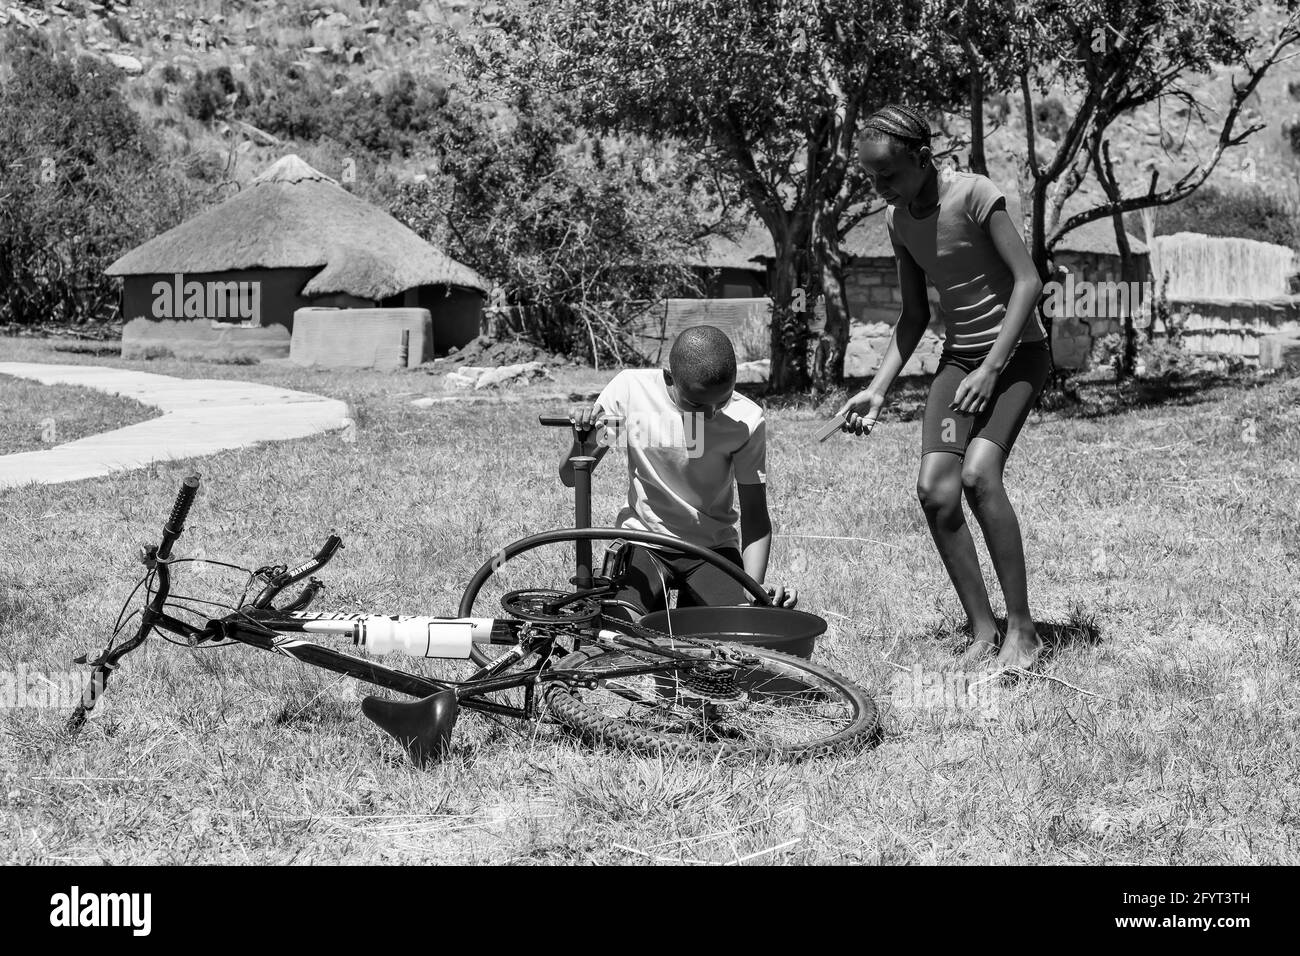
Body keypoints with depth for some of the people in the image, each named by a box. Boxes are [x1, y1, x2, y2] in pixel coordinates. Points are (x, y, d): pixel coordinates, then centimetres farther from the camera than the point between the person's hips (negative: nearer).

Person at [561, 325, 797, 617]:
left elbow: (754, 516, -13)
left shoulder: (746, 420, -16)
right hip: (642, 539, -1)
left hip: (712, 548, 1)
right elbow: (570, 478, -7)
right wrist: (583, 442, -31)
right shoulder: (630, 389, -15)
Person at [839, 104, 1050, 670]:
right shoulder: (898, 220, 4)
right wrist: (878, 389, 2)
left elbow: (1029, 282, -18)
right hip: (959, 357, 6)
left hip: (1017, 350, -6)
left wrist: (991, 368, -23)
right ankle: (982, 633, -4)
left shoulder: (974, 195, -17)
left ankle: (1021, 629, -16)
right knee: (935, 489, -12)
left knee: (979, 473, -26)